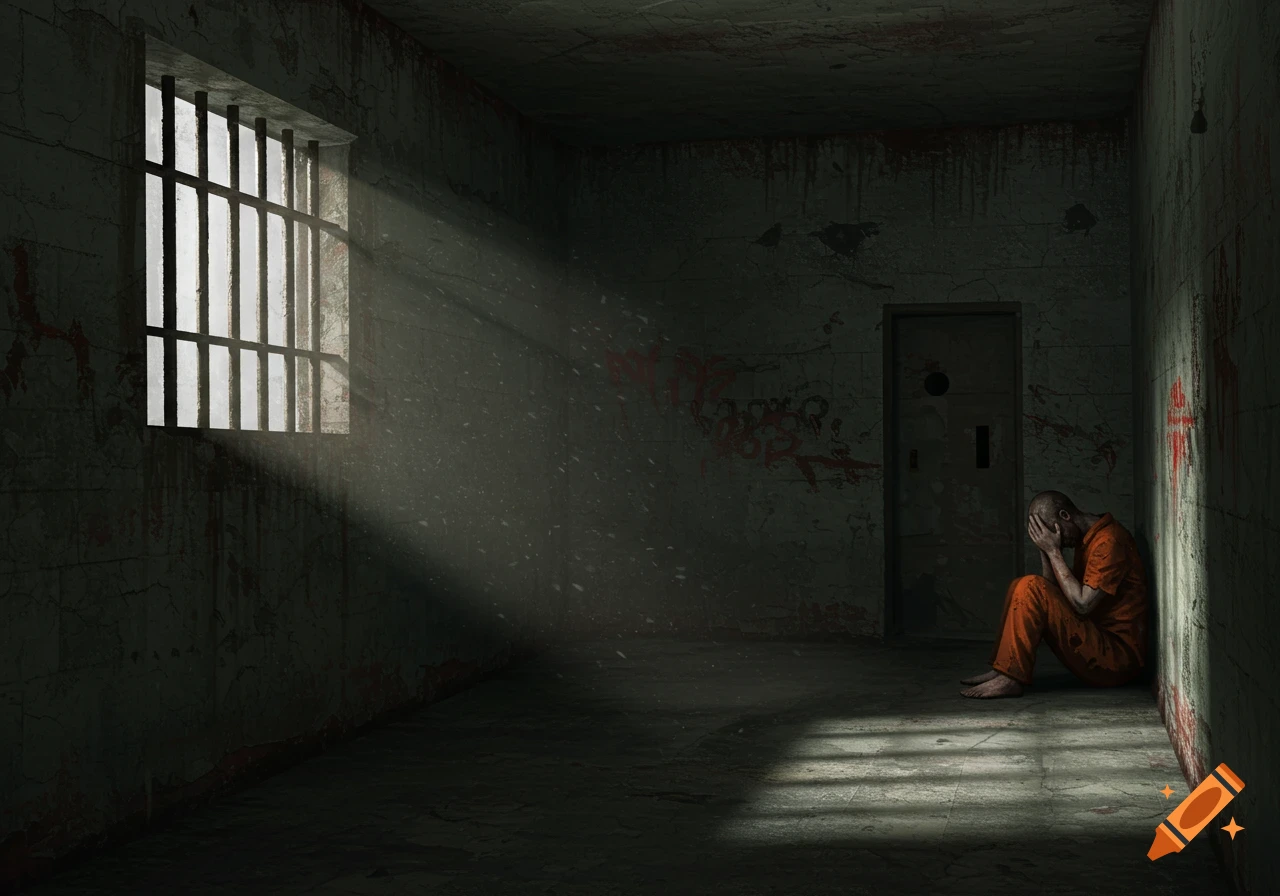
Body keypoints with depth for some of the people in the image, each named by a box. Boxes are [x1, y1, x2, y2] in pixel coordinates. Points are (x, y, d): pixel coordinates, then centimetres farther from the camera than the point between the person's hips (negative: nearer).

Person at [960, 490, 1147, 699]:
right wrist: (1045, 550, 0)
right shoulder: (1086, 539, 15)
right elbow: (1058, 592, 11)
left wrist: (1054, 551, -15)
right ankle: (1003, 670, 0)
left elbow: (1082, 604, -21)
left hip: (1117, 655, -10)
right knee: (1020, 587, 9)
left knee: (1030, 588, -20)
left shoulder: (1108, 540, -15)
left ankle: (1010, 679, -20)